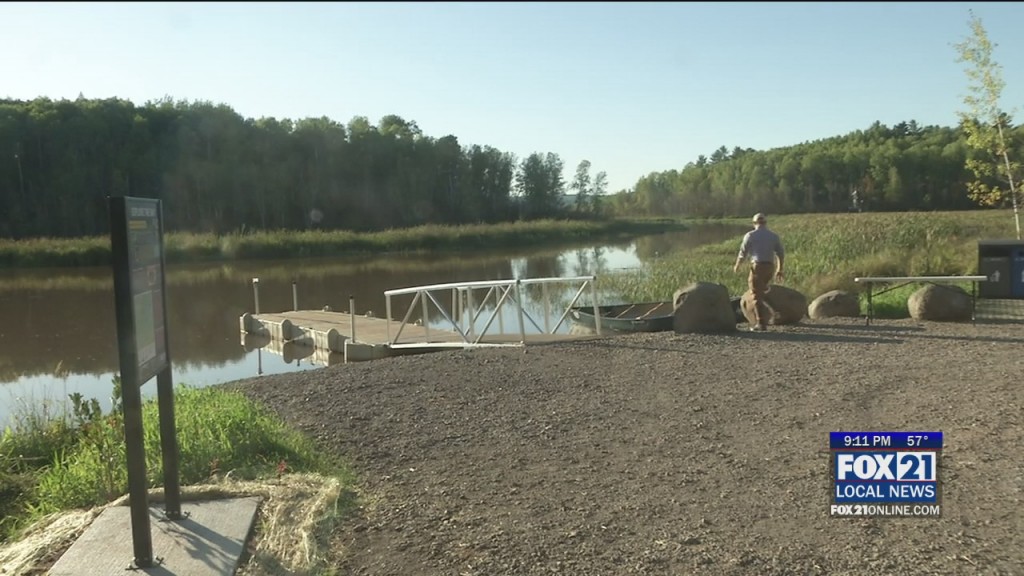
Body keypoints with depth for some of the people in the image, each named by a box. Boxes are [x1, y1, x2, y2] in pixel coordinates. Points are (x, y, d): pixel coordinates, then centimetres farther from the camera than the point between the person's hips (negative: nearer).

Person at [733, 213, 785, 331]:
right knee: (761, 291, 26)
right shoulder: (774, 236, 9)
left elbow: (743, 253, 0)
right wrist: (780, 270, 20)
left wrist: (737, 266, 16)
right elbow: (781, 254, 9)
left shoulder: (750, 235, -2)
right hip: (770, 267, 5)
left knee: (757, 296, -1)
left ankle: (761, 324, -5)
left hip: (757, 266, -4)